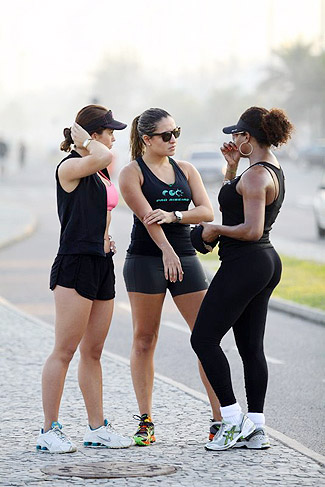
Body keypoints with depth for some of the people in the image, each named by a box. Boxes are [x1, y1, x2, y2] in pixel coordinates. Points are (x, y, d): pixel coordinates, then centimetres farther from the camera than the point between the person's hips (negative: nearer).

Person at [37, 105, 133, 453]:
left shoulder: (102, 173, 16)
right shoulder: (70, 167, -11)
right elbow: (103, 156, -30)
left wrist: (105, 234, 12)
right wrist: (81, 139, -13)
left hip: (102, 264, 9)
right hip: (75, 264, -9)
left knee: (92, 352, 11)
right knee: (64, 351, -6)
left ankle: (97, 428, 15)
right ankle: (49, 431, -2)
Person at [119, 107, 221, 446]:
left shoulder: (185, 170, 13)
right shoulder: (132, 173, -1)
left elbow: (207, 212, 1)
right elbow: (147, 216, -15)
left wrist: (173, 216, -17)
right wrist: (167, 251, -29)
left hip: (184, 259, 4)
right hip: (145, 260, -4)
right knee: (144, 340, 1)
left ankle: (220, 419, 0)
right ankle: (146, 421, 7)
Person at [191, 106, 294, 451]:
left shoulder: (256, 175, -18)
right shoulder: (273, 170, 14)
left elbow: (252, 229, -26)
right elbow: (230, 205, 26)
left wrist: (216, 230, -11)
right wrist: (231, 166, 18)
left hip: (244, 264, -10)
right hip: (266, 262, 10)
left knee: (203, 339, -4)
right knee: (251, 347, 10)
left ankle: (233, 420, -4)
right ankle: (255, 428, 10)